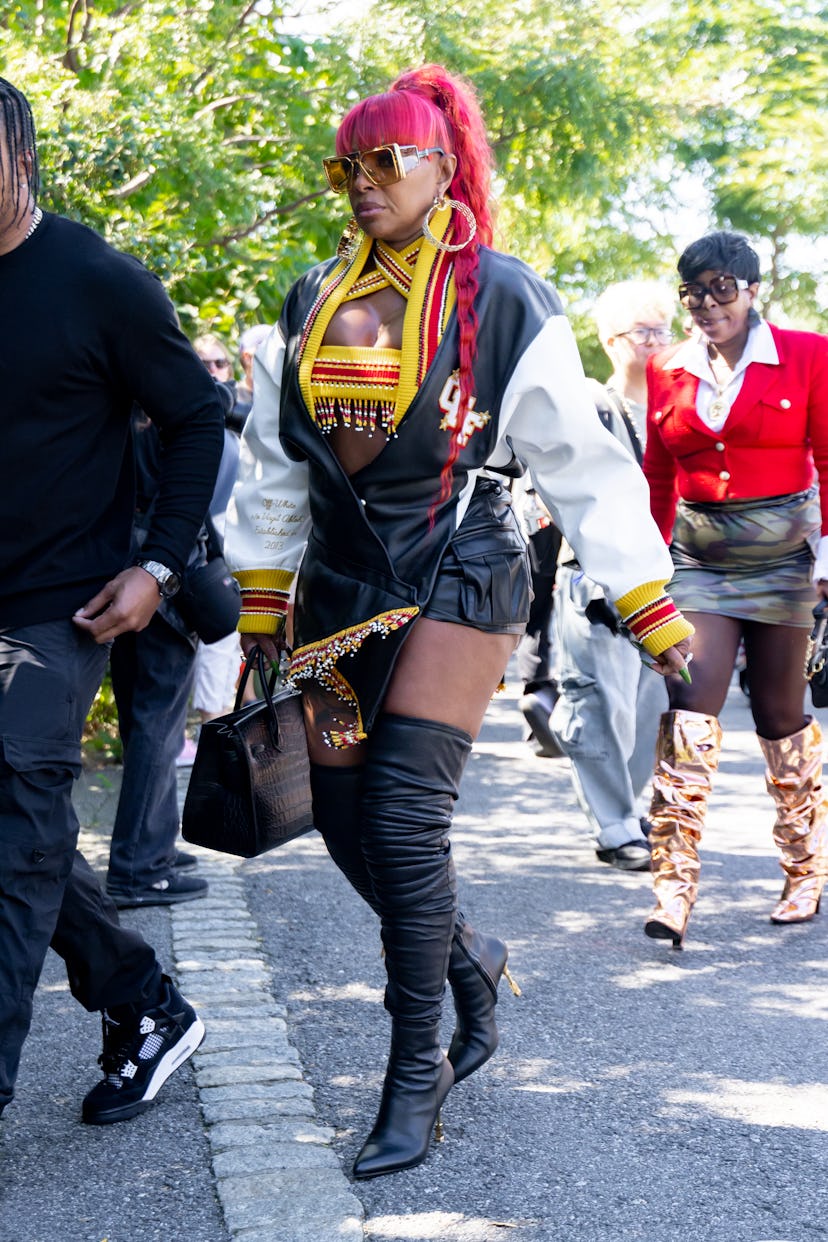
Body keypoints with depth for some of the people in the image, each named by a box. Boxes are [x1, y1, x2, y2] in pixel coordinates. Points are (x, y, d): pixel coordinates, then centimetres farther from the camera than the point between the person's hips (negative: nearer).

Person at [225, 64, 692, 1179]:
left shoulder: (502, 300, -3)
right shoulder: (313, 303, 10)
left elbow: (582, 462, -2)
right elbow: (272, 466, 15)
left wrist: (651, 608, -2)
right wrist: (260, 609, 13)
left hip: (456, 572, -5)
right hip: (339, 580, 5)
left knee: (406, 809, -13)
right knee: (343, 814, 5)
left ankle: (416, 1074, 2)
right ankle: (467, 957, 34)